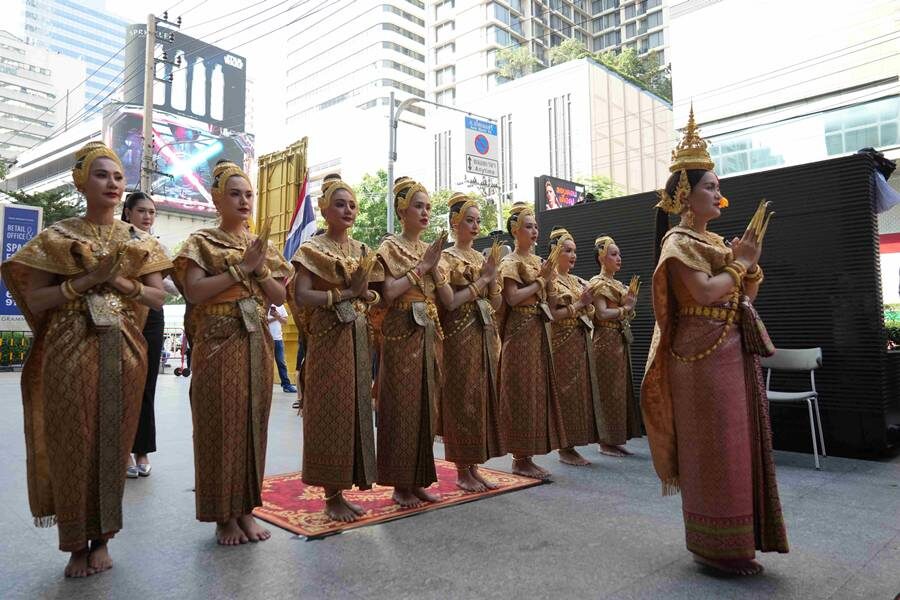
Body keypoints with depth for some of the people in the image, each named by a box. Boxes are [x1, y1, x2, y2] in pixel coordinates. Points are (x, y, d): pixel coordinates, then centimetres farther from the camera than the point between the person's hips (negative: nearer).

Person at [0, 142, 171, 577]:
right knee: (72, 443, 2)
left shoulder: (138, 241, 9)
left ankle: (103, 539, 20)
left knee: (113, 443, 6)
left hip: (122, 353, 2)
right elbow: (35, 300, -3)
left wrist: (119, 280, -10)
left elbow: (158, 298, 5)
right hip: (70, 351, -2)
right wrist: (87, 279, -14)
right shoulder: (57, 237, 3)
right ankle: (77, 544, 16)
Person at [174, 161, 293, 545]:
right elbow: (194, 291, -14)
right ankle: (224, 516, 13)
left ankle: (246, 508, 20)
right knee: (221, 425, 0)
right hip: (218, 345, -4)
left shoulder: (263, 246, 14)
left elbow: (280, 297, 8)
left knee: (253, 423, 8)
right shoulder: (202, 242, 1)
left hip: (257, 345, 5)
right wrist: (242, 268, -14)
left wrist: (261, 269, -8)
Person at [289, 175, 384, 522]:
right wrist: (346, 293, -17)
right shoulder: (312, 249, -4)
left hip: (358, 338, 7)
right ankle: (332, 497, 10)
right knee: (330, 412, -2)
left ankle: (341, 491, 20)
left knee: (354, 409, 8)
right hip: (328, 338, -6)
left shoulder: (362, 251, 15)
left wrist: (365, 294, -6)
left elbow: (376, 296, 16)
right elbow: (301, 296, -15)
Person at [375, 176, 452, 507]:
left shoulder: (429, 249, 15)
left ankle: (418, 480, 21)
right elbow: (389, 292, -16)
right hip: (402, 335, -6)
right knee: (402, 407, -1)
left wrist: (434, 268, -6)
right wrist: (421, 267, -14)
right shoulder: (390, 246, -2)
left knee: (426, 405, 9)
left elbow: (448, 299, 8)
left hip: (430, 335, 6)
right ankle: (400, 484, 11)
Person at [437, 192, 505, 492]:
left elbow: (497, 303, 12)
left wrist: (492, 277, -5)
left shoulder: (482, 258, 14)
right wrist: (481, 280, -13)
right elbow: (448, 302, -16)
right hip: (459, 338, -7)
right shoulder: (445, 258, -4)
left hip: (485, 336, 7)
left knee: (481, 398, 9)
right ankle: (462, 472, 10)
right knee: (461, 400, -1)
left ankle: (474, 468, 20)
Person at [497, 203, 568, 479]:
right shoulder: (509, 262, -6)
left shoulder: (538, 260, 15)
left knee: (537, 388, 8)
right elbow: (512, 298, -18)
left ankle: (524, 455, 17)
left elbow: (548, 295, 15)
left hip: (539, 329, 8)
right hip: (520, 330, -8)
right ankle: (520, 458, 5)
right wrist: (540, 280, -11)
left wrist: (548, 278, -3)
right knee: (521, 390, -4)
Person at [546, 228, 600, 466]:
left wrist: (589, 302, -1)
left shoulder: (577, 281, 15)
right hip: (562, 344, -8)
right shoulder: (550, 280, -7)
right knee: (565, 392, -4)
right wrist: (579, 304, -15)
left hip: (582, 342, 8)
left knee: (581, 391, 8)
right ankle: (565, 449, 6)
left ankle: (571, 446, 17)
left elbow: (588, 314, 18)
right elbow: (551, 315, -16)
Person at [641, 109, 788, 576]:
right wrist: (739, 261, -9)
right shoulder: (679, 240, -8)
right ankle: (715, 547, 10)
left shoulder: (716, 240, 17)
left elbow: (747, 294, 17)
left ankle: (734, 541, 27)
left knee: (736, 442, 13)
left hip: (732, 351, 9)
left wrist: (751, 261, 1)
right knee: (714, 447, -3)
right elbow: (704, 292, -22)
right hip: (704, 354, -9)